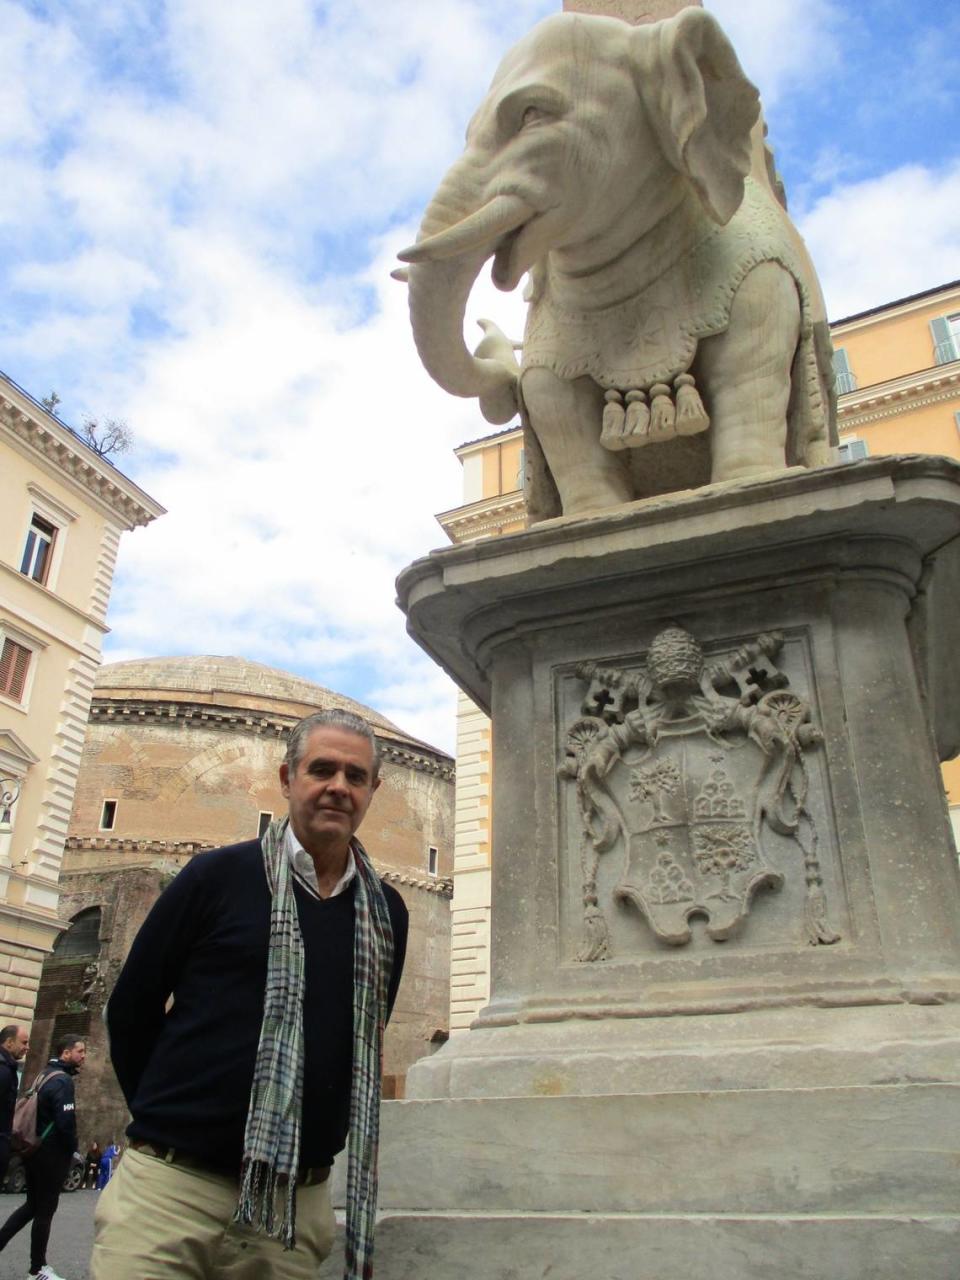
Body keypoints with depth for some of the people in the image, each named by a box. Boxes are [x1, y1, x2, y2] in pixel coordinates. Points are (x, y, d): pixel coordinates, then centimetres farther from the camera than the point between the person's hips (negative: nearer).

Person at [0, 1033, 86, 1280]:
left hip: (34, 1149, 9)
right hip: (51, 1153, -9)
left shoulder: (45, 1074, 13)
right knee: (45, 1209, 3)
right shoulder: (62, 1080, -17)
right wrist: (73, 1150, -8)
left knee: (33, 1204, 19)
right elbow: (65, 1122, -24)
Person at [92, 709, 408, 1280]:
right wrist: (168, 1119, 8)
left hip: (298, 1205, 3)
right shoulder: (219, 875, -5)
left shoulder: (386, 912, 5)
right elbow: (131, 1008, 2)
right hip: (170, 1188, -3)